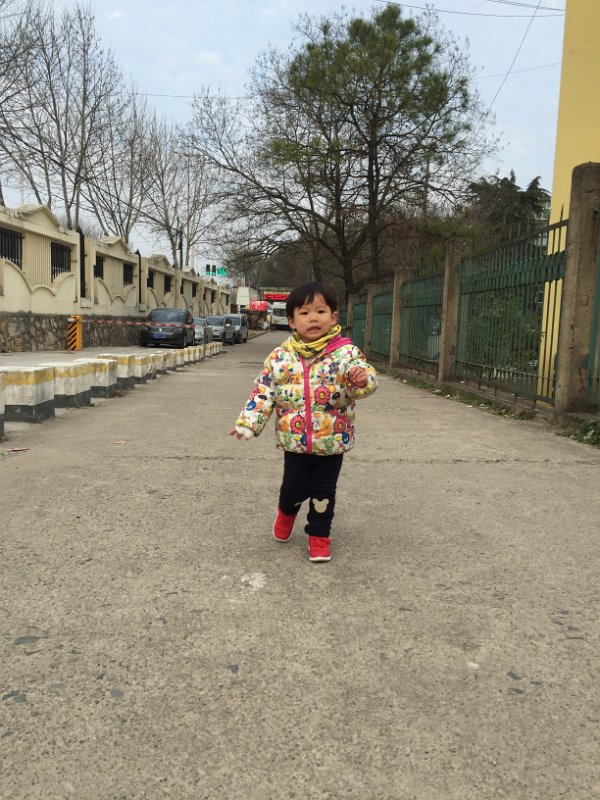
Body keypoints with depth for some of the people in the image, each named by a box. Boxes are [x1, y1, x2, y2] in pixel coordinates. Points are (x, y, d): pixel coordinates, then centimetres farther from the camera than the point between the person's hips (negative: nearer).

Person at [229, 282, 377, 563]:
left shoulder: (345, 352, -10)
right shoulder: (280, 357, -4)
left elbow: (366, 377, -19)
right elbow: (263, 392, 0)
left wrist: (363, 378, -42)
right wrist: (247, 423, -4)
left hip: (332, 441, -1)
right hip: (294, 440, 1)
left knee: (323, 493, 10)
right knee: (294, 487, 9)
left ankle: (319, 535, 32)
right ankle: (287, 512, 44)